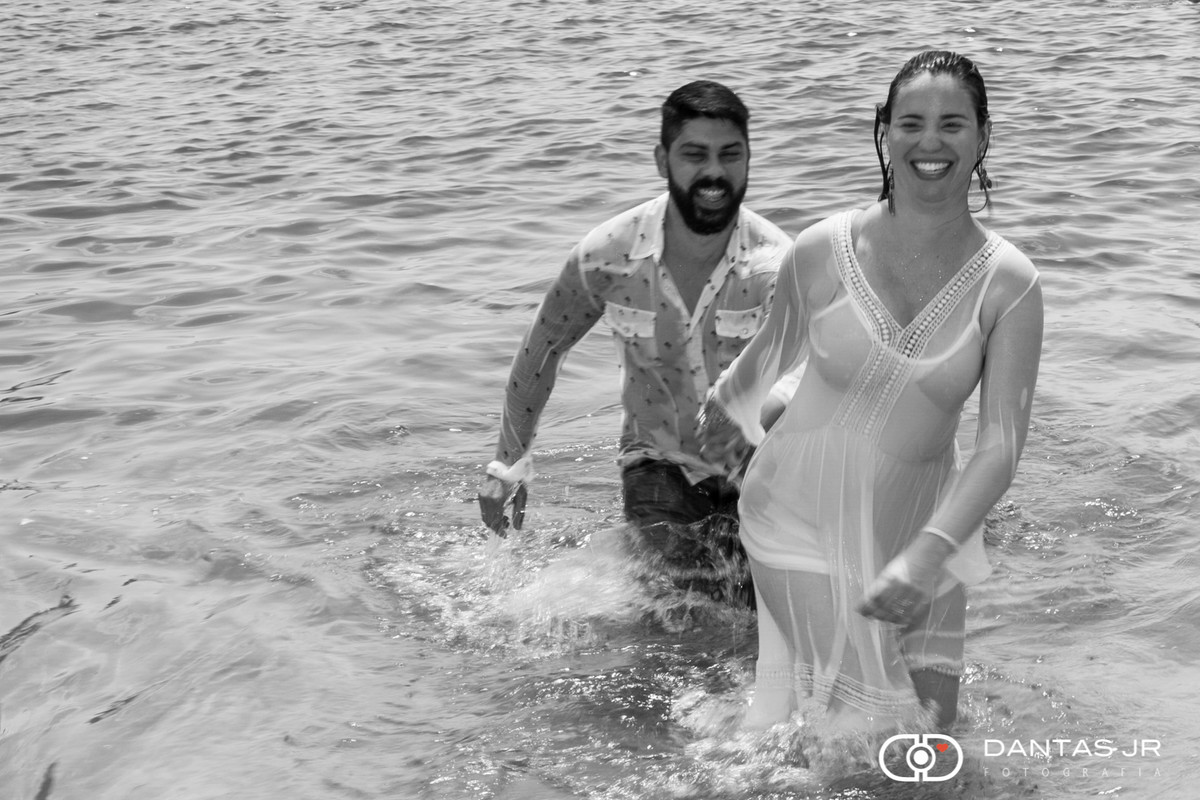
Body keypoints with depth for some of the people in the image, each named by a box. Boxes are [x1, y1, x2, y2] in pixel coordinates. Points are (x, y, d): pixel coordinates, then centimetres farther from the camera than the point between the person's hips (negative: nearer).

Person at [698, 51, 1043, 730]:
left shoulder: (1009, 285, -11)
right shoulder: (823, 252, -13)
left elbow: (1002, 443, -17)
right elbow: (773, 353, 7)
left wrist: (930, 552, -31)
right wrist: (726, 411, 25)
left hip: (919, 528, 3)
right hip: (802, 522, -2)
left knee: (934, 722, 11)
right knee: (860, 714, -9)